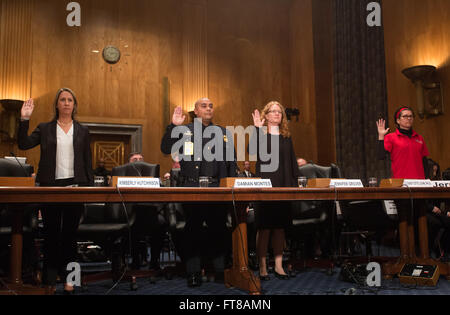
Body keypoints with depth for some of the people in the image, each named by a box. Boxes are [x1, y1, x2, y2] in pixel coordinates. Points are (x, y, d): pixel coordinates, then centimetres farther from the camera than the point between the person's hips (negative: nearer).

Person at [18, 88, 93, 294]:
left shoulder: (82, 131, 10)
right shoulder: (45, 128, 8)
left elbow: (88, 161, 9)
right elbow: (24, 144, -5)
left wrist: (90, 186, 3)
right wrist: (25, 119, -14)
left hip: (75, 185, 0)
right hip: (50, 185, 0)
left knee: (70, 232, 6)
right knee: (51, 232, 6)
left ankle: (69, 278, 15)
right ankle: (49, 279, 17)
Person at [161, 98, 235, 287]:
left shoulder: (223, 132, 15)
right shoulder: (185, 130, 9)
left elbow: (231, 161, 15)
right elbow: (166, 149, -1)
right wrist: (173, 127, -10)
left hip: (217, 187, 2)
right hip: (192, 187, -2)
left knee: (218, 228, 4)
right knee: (193, 229, 3)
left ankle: (220, 270, 16)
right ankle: (193, 273, 11)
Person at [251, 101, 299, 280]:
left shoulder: (286, 137, 15)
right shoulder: (261, 134, 2)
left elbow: (293, 163, 15)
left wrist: (294, 183, 7)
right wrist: (257, 128, -20)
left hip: (284, 188, 4)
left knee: (280, 227, 8)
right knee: (264, 227, -2)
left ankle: (278, 265, 16)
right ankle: (262, 267, 7)